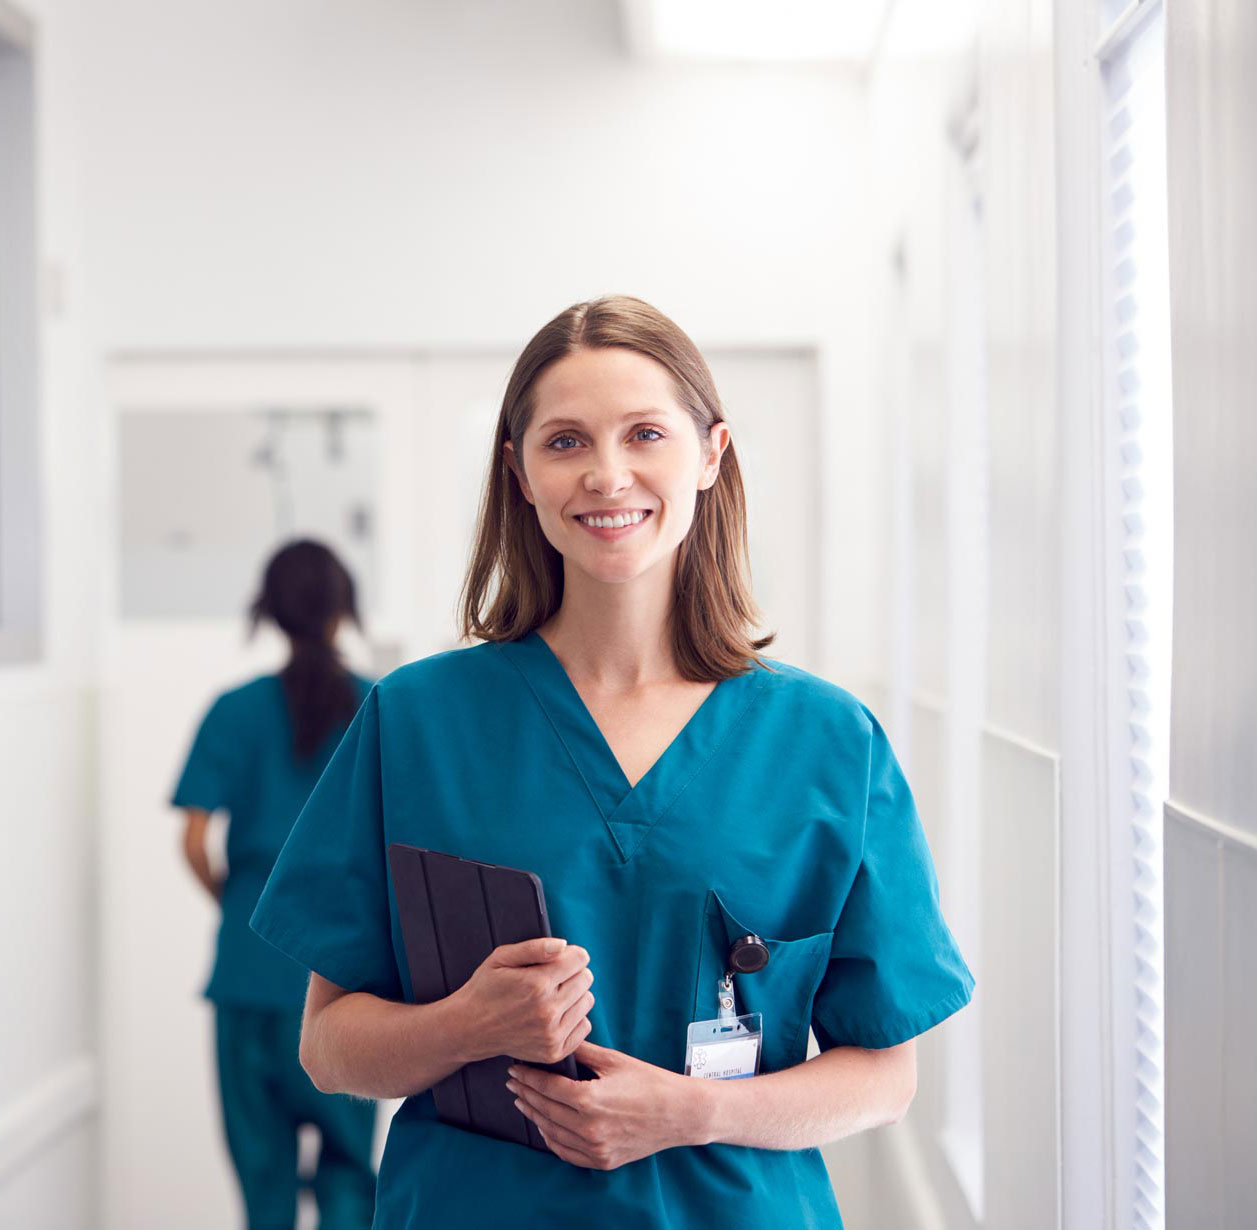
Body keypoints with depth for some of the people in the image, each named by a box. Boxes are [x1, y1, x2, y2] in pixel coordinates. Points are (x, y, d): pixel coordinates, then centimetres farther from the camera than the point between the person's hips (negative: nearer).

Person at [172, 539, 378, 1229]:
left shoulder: (238, 712, -2)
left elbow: (194, 842, -6)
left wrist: (234, 903, 12)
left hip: (255, 963, 0)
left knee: (262, 1153, 13)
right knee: (348, 1150, 10)